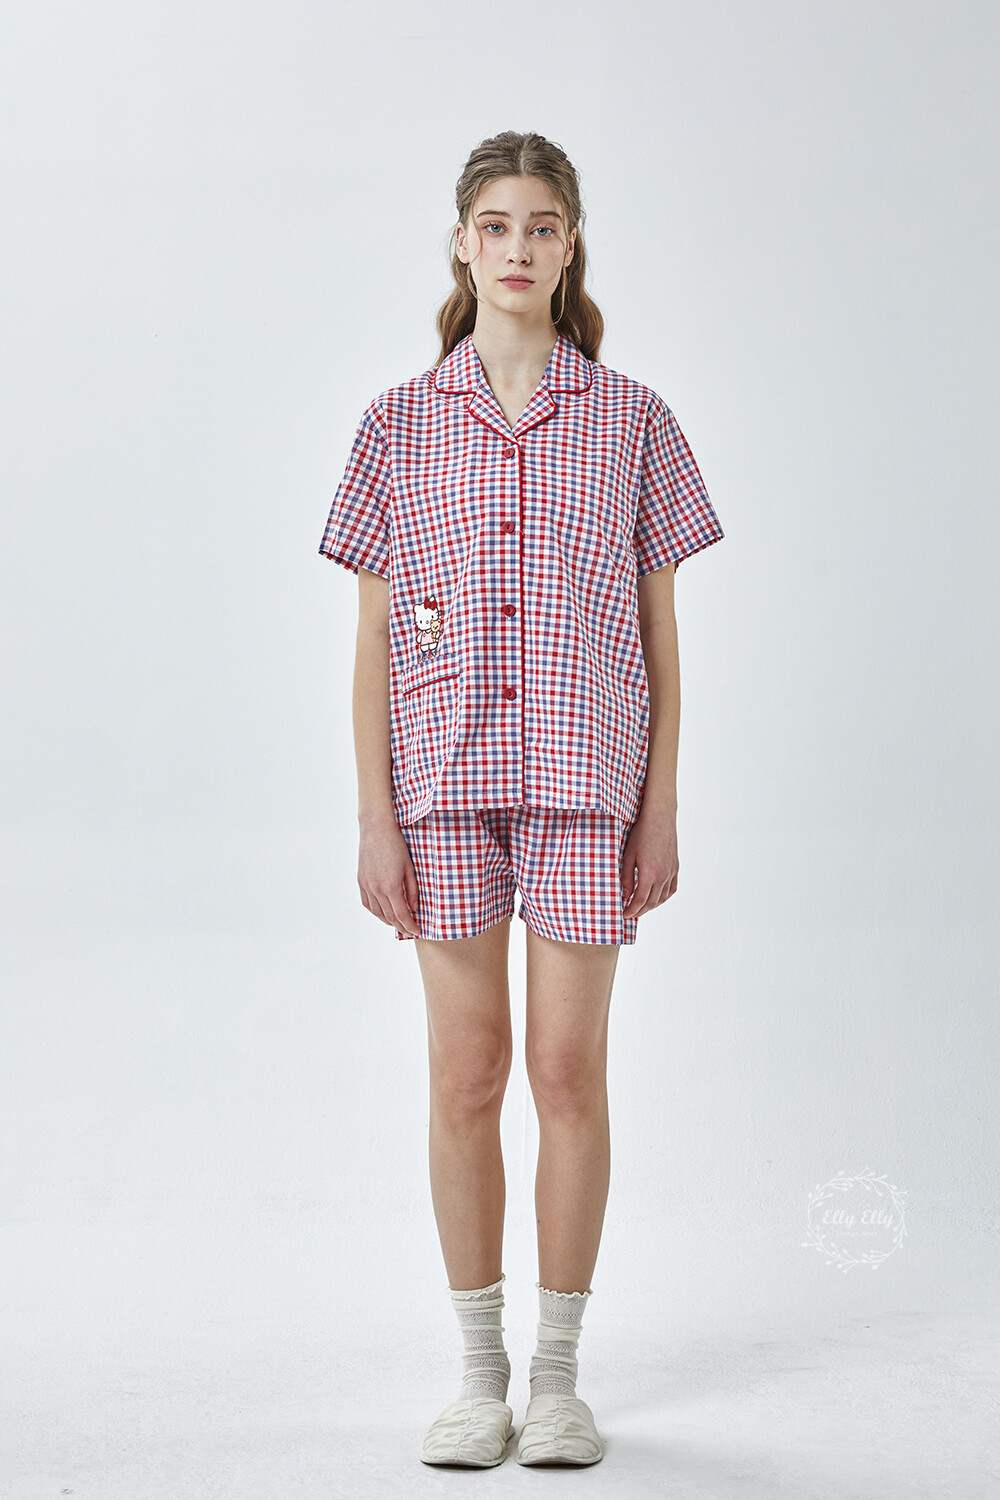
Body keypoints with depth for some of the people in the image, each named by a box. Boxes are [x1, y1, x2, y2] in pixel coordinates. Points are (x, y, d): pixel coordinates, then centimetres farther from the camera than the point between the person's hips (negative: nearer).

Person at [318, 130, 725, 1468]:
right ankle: (479, 1370, 16)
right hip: (445, 778, 1)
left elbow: (661, 632, 5)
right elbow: (374, 638, 4)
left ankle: (560, 1372, 14)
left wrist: (662, 807, 0)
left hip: (584, 776, 0)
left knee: (569, 1070, 2)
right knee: (466, 1070, 4)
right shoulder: (401, 425, 5)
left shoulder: (632, 422, 4)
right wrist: (374, 817, -2)